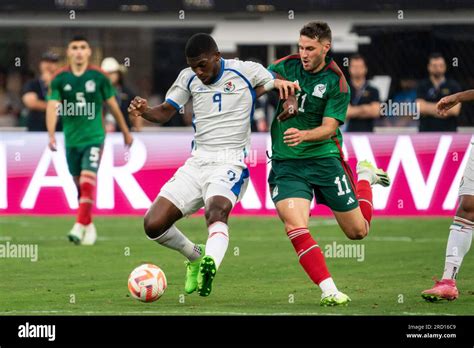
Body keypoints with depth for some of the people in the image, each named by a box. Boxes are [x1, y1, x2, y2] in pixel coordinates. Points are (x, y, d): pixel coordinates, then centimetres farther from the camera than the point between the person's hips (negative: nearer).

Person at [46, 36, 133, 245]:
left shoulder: (98, 77, -4)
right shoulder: (60, 79, -3)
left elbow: (113, 105, 7)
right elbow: (52, 106, -11)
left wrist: (126, 132, 15)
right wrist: (51, 135, -26)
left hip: (94, 138, -3)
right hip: (72, 139, 3)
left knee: (87, 182, -17)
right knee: (79, 185, 11)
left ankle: (80, 227, -20)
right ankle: (89, 226, 25)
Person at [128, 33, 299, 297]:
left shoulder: (245, 72, -1)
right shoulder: (188, 78, 9)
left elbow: (283, 86, 7)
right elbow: (165, 113, 15)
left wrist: (285, 88, -18)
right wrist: (144, 111, -8)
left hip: (230, 163, -5)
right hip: (197, 163, 5)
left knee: (217, 211, -37)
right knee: (153, 225, -7)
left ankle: (209, 266, -60)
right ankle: (196, 257, 20)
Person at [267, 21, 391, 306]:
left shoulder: (337, 83, -8)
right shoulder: (286, 67, 1)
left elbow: (329, 128, -14)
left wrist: (303, 135, -34)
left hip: (324, 158, -1)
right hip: (286, 163, 1)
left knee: (358, 231, 10)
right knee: (295, 226, -25)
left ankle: (365, 177, 40)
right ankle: (329, 290, -20)